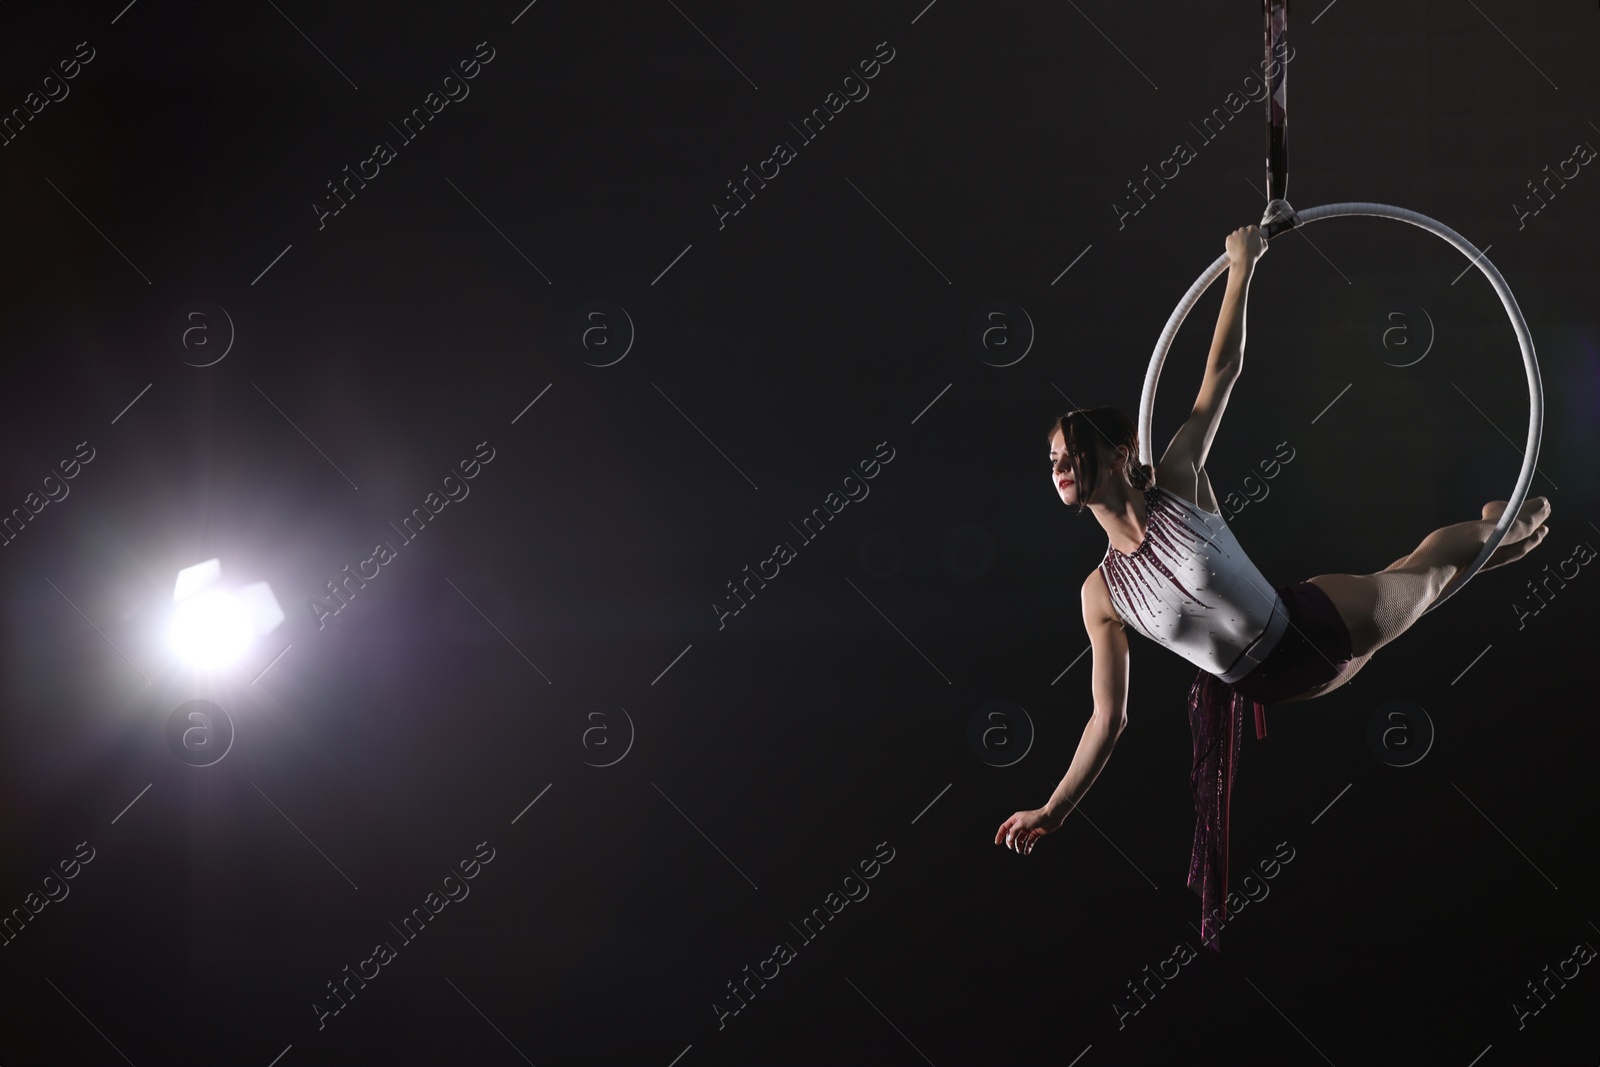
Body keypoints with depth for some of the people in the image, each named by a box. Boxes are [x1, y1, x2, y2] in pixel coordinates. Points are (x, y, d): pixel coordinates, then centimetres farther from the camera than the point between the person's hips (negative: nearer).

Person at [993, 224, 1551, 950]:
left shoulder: (1178, 485, -18)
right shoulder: (1102, 593, -14)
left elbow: (1222, 372, -18)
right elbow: (1108, 716, -9)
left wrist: (1242, 268, -22)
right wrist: (1053, 810, -13)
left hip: (1319, 625, -2)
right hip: (1266, 690, 2)